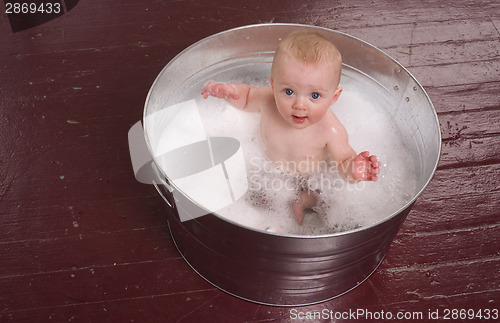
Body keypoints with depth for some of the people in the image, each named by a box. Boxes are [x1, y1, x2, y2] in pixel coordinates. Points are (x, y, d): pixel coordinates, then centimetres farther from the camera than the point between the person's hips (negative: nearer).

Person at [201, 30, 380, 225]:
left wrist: (353, 170, -48)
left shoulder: (330, 130, -37)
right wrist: (228, 91, -26)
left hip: (308, 181, -2)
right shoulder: (267, 100, -28)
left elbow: (343, 162, -23)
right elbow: (247, 96, -4)